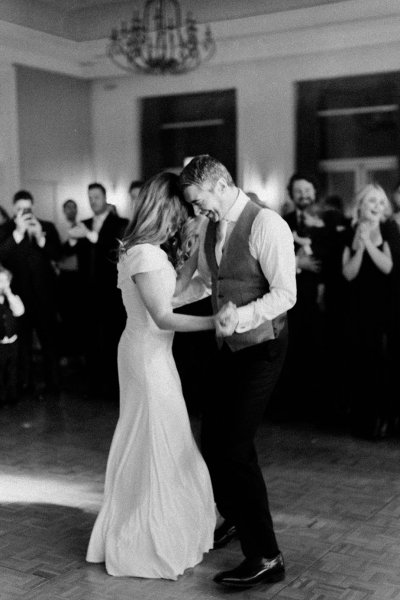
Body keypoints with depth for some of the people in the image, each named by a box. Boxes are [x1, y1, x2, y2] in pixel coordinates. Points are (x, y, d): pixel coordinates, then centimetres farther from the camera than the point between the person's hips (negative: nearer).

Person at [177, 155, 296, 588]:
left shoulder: (266, 225, -19)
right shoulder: (211, 229, 6)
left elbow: (285, 293, -23)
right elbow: (200, 278, 18)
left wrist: (242, 315, -37)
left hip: (262, 346, -8)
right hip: (230, 346, 8)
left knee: (234, 447, -11)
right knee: (212, 437, 15)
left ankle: (265, 557, 1)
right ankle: (234, 518, 39)